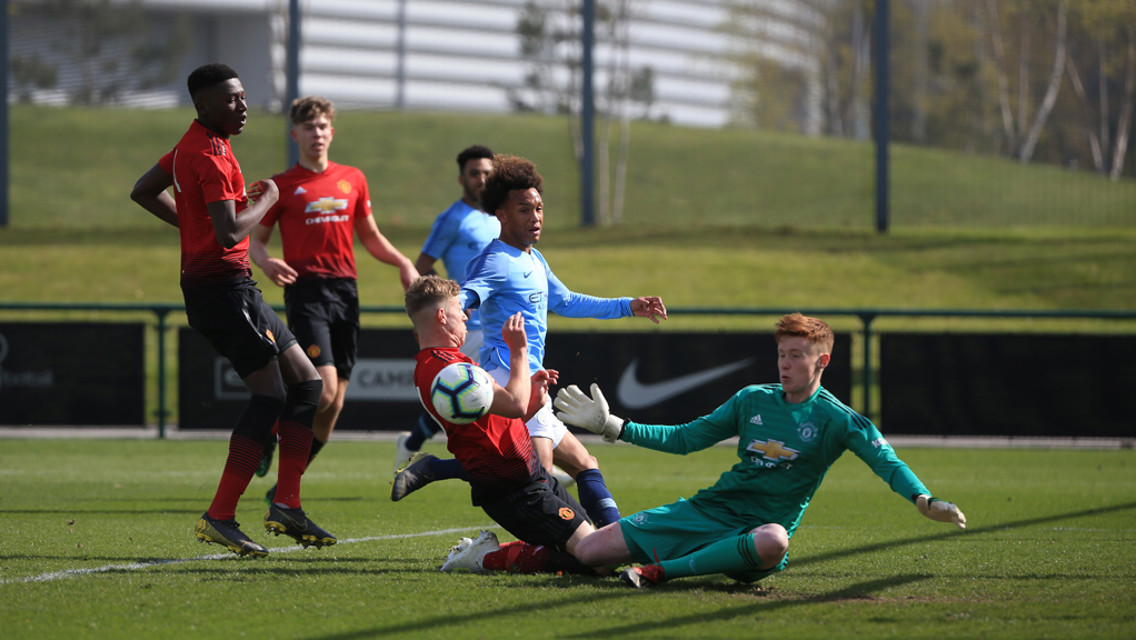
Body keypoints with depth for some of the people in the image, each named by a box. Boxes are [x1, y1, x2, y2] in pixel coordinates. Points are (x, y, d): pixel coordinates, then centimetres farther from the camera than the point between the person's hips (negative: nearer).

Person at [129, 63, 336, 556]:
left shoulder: (192, 145, 15)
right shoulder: (211, 154, -17)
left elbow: (143, 192, 27)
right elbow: (230, 232, -26)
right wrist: (265, 200, -9)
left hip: (230, 288, 11)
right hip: (223, 287, -11)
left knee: (305, 382, 11)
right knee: (269, 394, -12)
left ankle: (287, 505, 8)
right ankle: (220, 517, -12)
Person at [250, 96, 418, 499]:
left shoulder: (353, 180, 14)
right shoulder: (282, 186, 3)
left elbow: (370, 237, 23)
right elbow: (256, 240, 5)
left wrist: (402, 263, 7)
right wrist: (266, 262, -17)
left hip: (345, 290, 5)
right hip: (305, 291, -5)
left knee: (333, 404, 2)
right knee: (323, 389, -20)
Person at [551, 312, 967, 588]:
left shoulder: (838, 421, -1)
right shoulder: (753, 400, 11)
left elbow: (886, 461, -12)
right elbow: (685, 439, 18)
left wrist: (924, 501, -33)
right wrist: (613, 427, 11)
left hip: (759, 529, -3)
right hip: (709, 510, 3)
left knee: (773, 542, -46)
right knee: (587, 551, -10)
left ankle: (659, 571, -38)